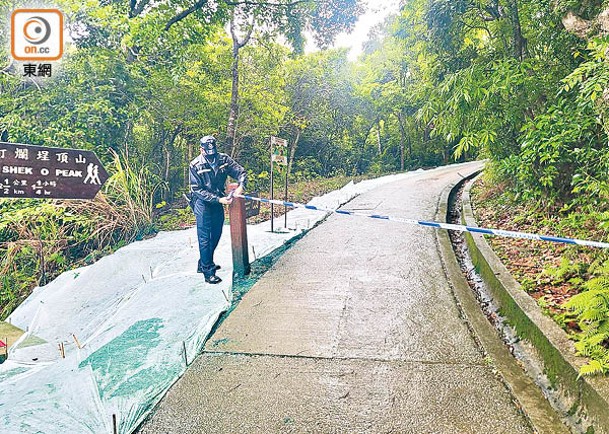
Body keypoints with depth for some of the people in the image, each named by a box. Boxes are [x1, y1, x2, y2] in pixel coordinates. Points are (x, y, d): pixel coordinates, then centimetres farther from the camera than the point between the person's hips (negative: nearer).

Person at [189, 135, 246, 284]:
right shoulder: (195, 165, -18)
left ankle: (205, 263, 35)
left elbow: (241, 172, -2)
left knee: (216, 235, 16)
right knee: (205, 238, -4)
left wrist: (241, 186, -24)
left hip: (218, 202, 6)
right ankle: (208, 272, 4)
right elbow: (198, 190, -18)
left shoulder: (224, 159, -6)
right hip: (203, 204, -6)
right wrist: (219, 199, -26)